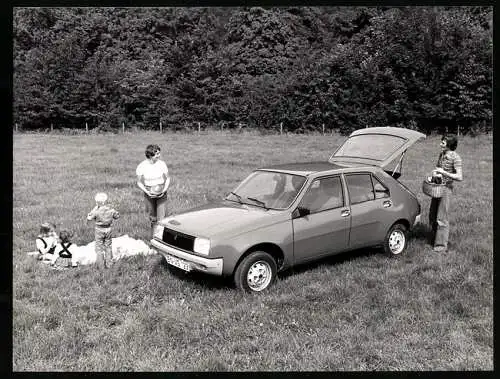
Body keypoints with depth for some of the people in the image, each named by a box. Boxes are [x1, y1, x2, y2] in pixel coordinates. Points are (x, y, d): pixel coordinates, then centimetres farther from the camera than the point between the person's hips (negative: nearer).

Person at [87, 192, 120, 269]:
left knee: (99, 247, 9)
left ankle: (101, 266, 12)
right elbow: (117, 216, 5)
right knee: (108, 246, 18)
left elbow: (89, 218, -8)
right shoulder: (110, 209, -9)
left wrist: (94, 209, -3)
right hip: (108, 229, 4)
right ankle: (109, 264, 23)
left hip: (99, 230, -4)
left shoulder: (97, 211, -20)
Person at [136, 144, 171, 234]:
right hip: (149, 195, 1)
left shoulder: (162, 164, -10)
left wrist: (164, 190, -13)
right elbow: (139, 182, -1)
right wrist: (147, 192, -15)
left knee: (162, 218, -7)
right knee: (152, 218, 12)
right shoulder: (141, 166, -11)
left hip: (161, 194, -1)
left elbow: (167, 179, 1)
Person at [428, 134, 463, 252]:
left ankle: (442, 244, 7)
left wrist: (443, 172, -24)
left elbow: (459, 177, -20)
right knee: (432, 216, 14)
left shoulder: (455, 157, -15)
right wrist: (434, 173, 4)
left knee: (442, 218, -2)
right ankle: (434, 239, 29)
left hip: (446, 188, -8)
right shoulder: (442, 154, 7)